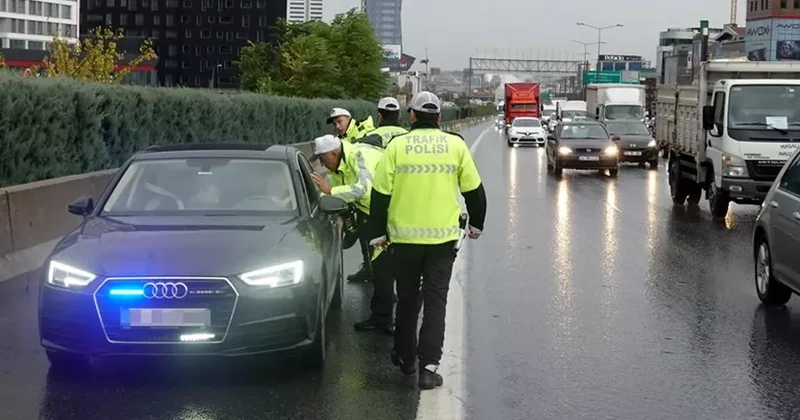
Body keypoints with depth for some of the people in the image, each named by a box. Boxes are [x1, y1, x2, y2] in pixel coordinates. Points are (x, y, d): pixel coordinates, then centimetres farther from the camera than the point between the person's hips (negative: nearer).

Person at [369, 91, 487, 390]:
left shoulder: (397, 146, -3)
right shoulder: (456, 145, 0)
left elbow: (380, 194, -3)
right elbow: (474, 190, 6)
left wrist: (378, 233, 7)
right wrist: (476, 224, 21)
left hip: (404, 237, 0)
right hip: (443, 238, 0)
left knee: (407, 299, 17)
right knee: (435, 301, 4)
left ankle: (405, 358, 29)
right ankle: (429, 366, -5)